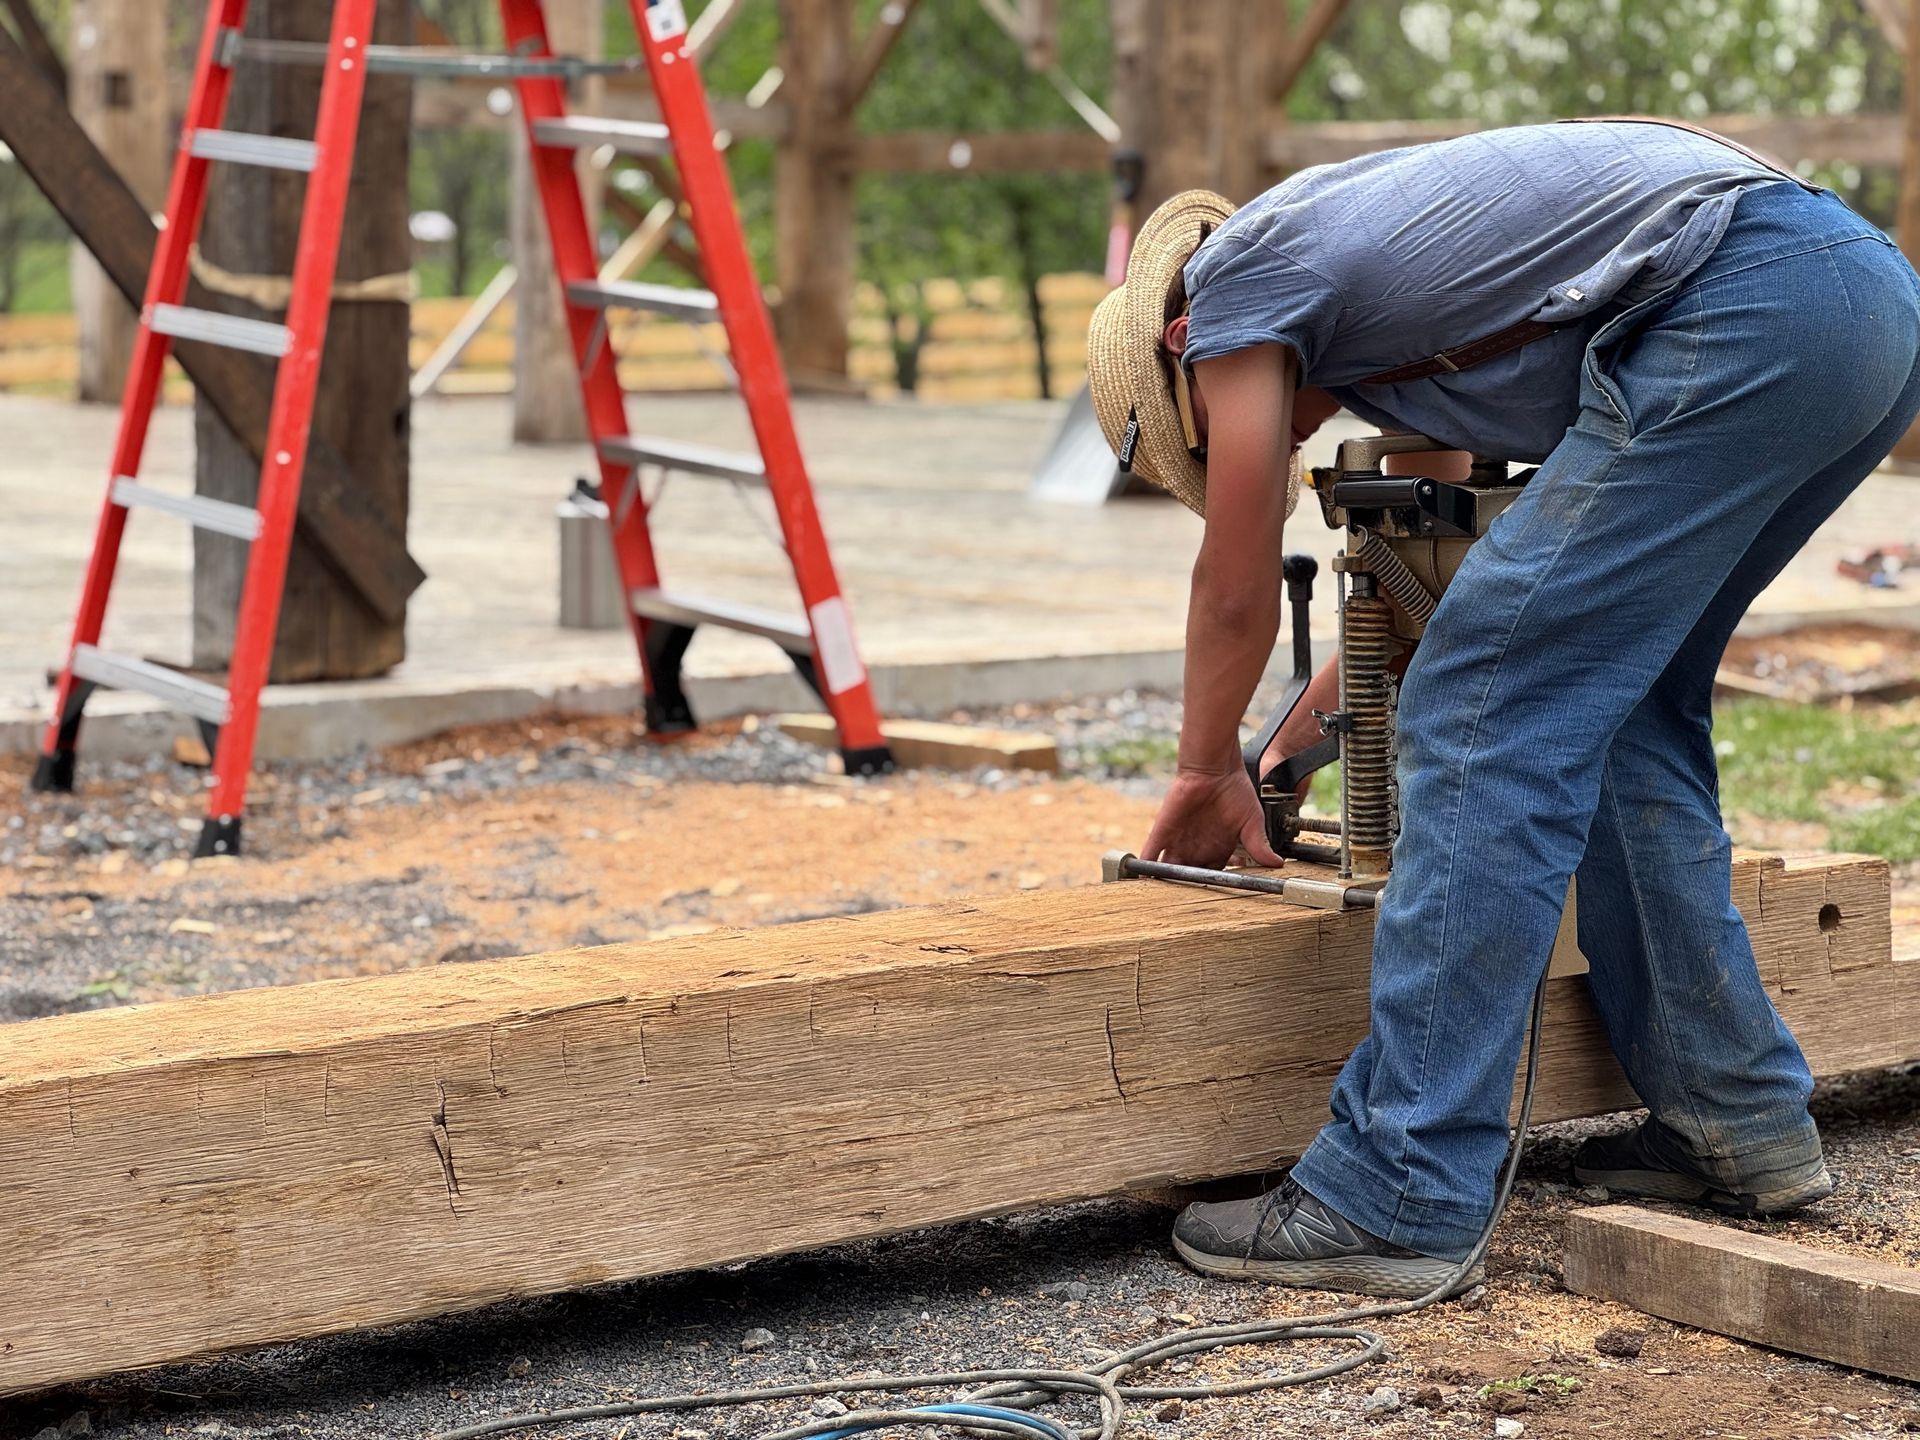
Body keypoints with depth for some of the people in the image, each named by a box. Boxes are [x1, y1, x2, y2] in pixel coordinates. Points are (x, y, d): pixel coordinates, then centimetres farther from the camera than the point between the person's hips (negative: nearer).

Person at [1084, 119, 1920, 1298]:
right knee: (1618, 706, 21)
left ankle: (1399, 1196, -5)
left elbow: (1238, 589, 15)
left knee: (1494, 716, -5)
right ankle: (1737, 1121, 23)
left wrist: (1209, 775, 31)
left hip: (1747, 314, -10)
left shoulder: (1232, 278, 8)